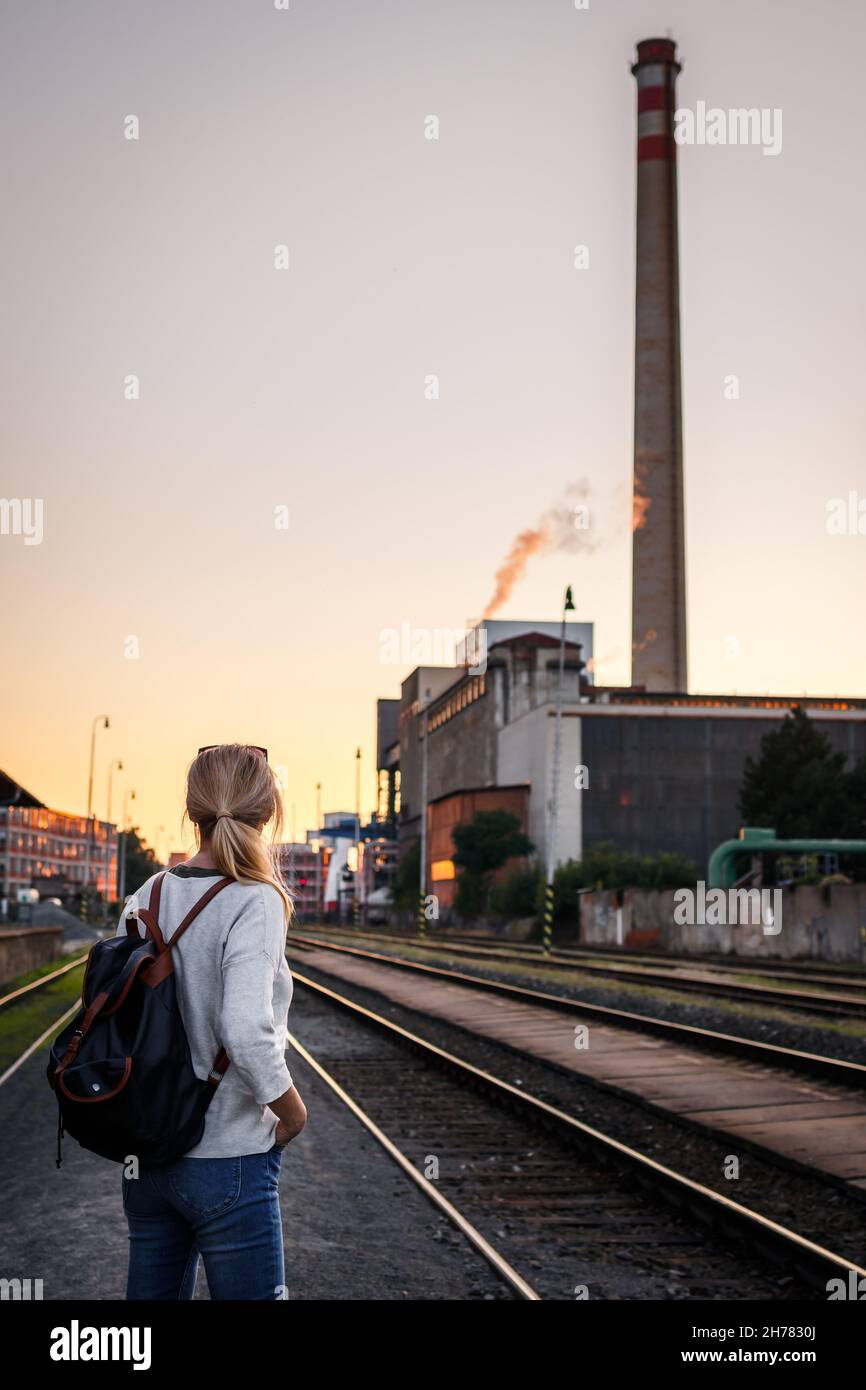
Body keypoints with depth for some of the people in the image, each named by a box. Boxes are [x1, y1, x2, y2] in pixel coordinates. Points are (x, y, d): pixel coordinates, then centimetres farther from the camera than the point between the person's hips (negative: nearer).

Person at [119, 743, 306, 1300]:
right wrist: (293, 1111, -12)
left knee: (152, 1292, 19)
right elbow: (246, 1032, -27)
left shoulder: (148, 897, 1)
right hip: (228, 1159, -6)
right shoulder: (255, 903, -17)